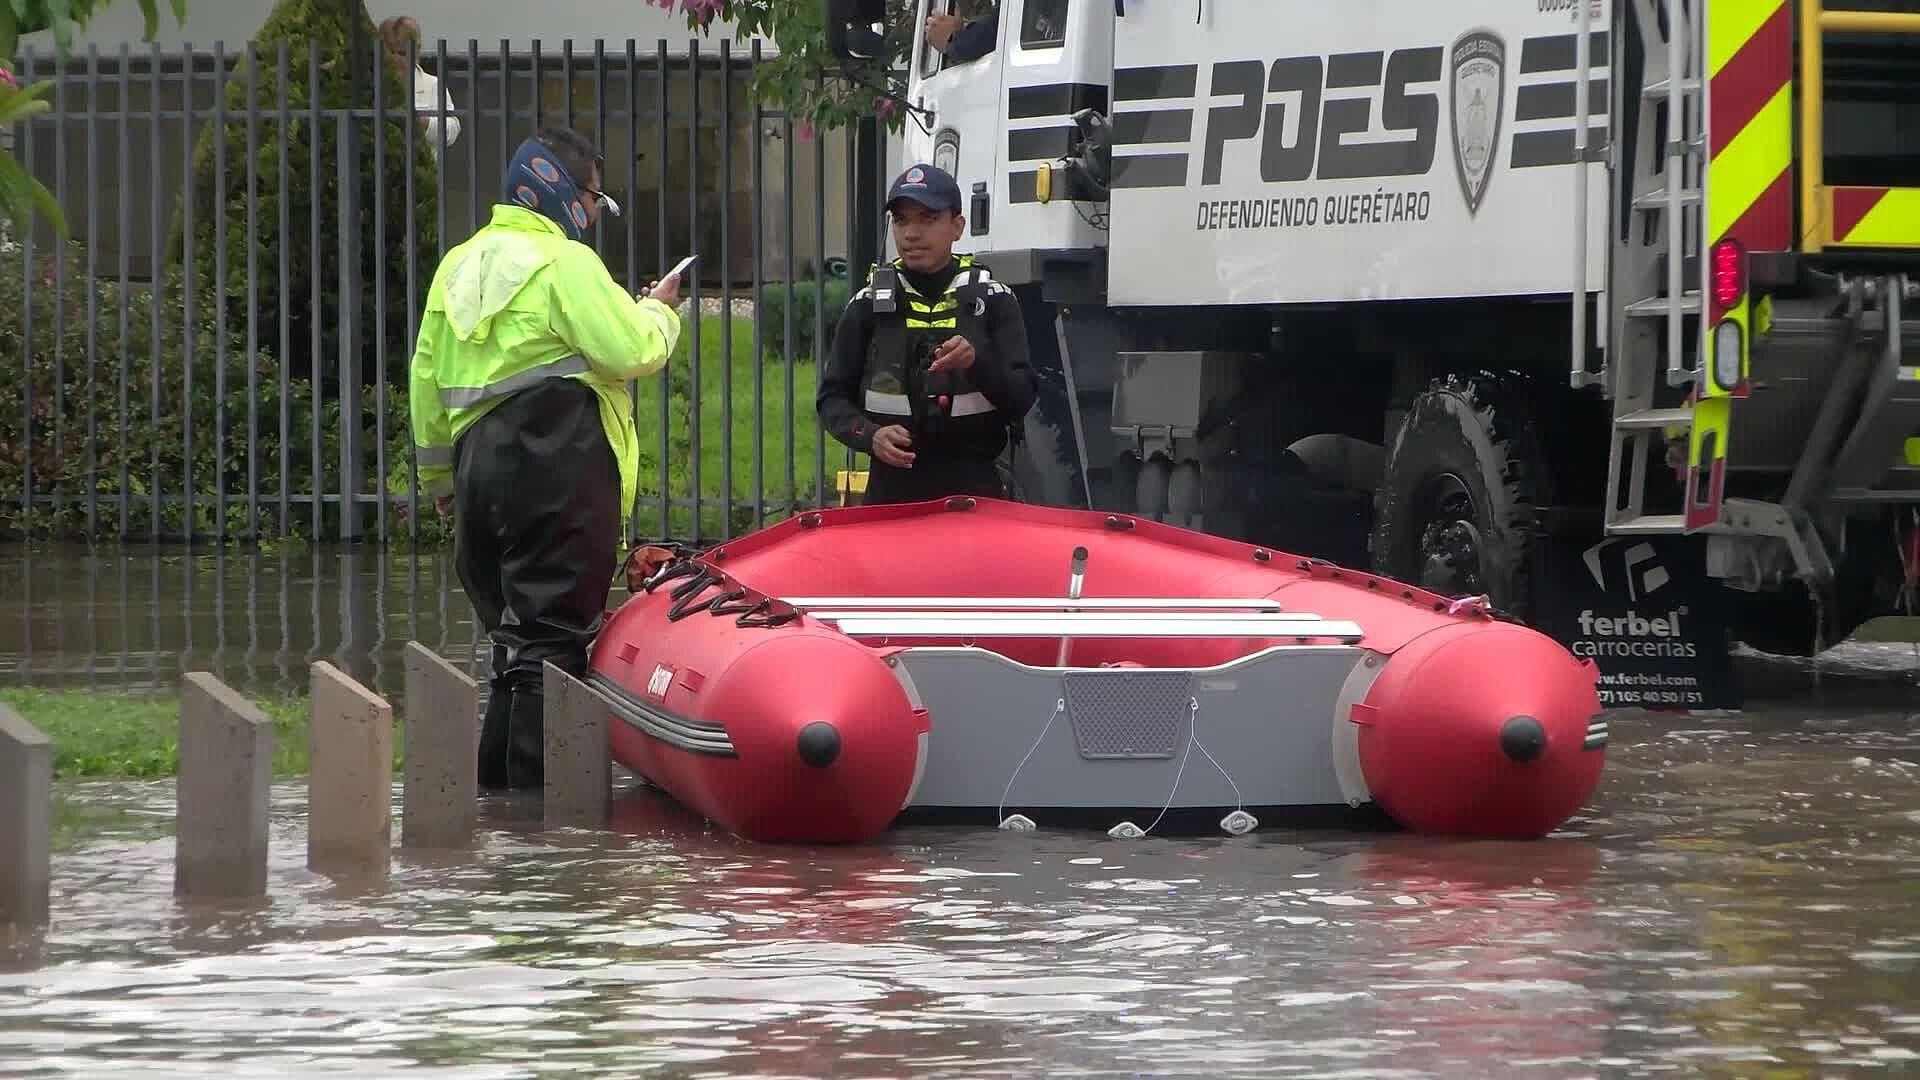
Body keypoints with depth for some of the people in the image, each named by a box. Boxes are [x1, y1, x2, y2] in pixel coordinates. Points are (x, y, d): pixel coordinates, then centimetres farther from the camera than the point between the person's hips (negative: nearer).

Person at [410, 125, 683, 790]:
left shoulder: (458, 266, 17)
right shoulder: (566, 262, -8)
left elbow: (427, 381, 20)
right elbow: (631, 352, -14)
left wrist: (440, 477, 28)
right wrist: (658, 312, 7)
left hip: (481, 461, 8)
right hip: (560, 467, -8)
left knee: (511, 630, 16)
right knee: (553, 636, -7)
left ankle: (493, 786, 17)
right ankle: (537, 796, -10)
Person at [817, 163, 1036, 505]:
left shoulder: (993, 300, 2)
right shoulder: (869, 304, 5)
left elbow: (1021, 400, -3)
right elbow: (833, 399, 7)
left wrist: (977, 362, -22)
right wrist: (870, 435, -13)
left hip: (974, 486, -1)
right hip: (892, 488, 1)